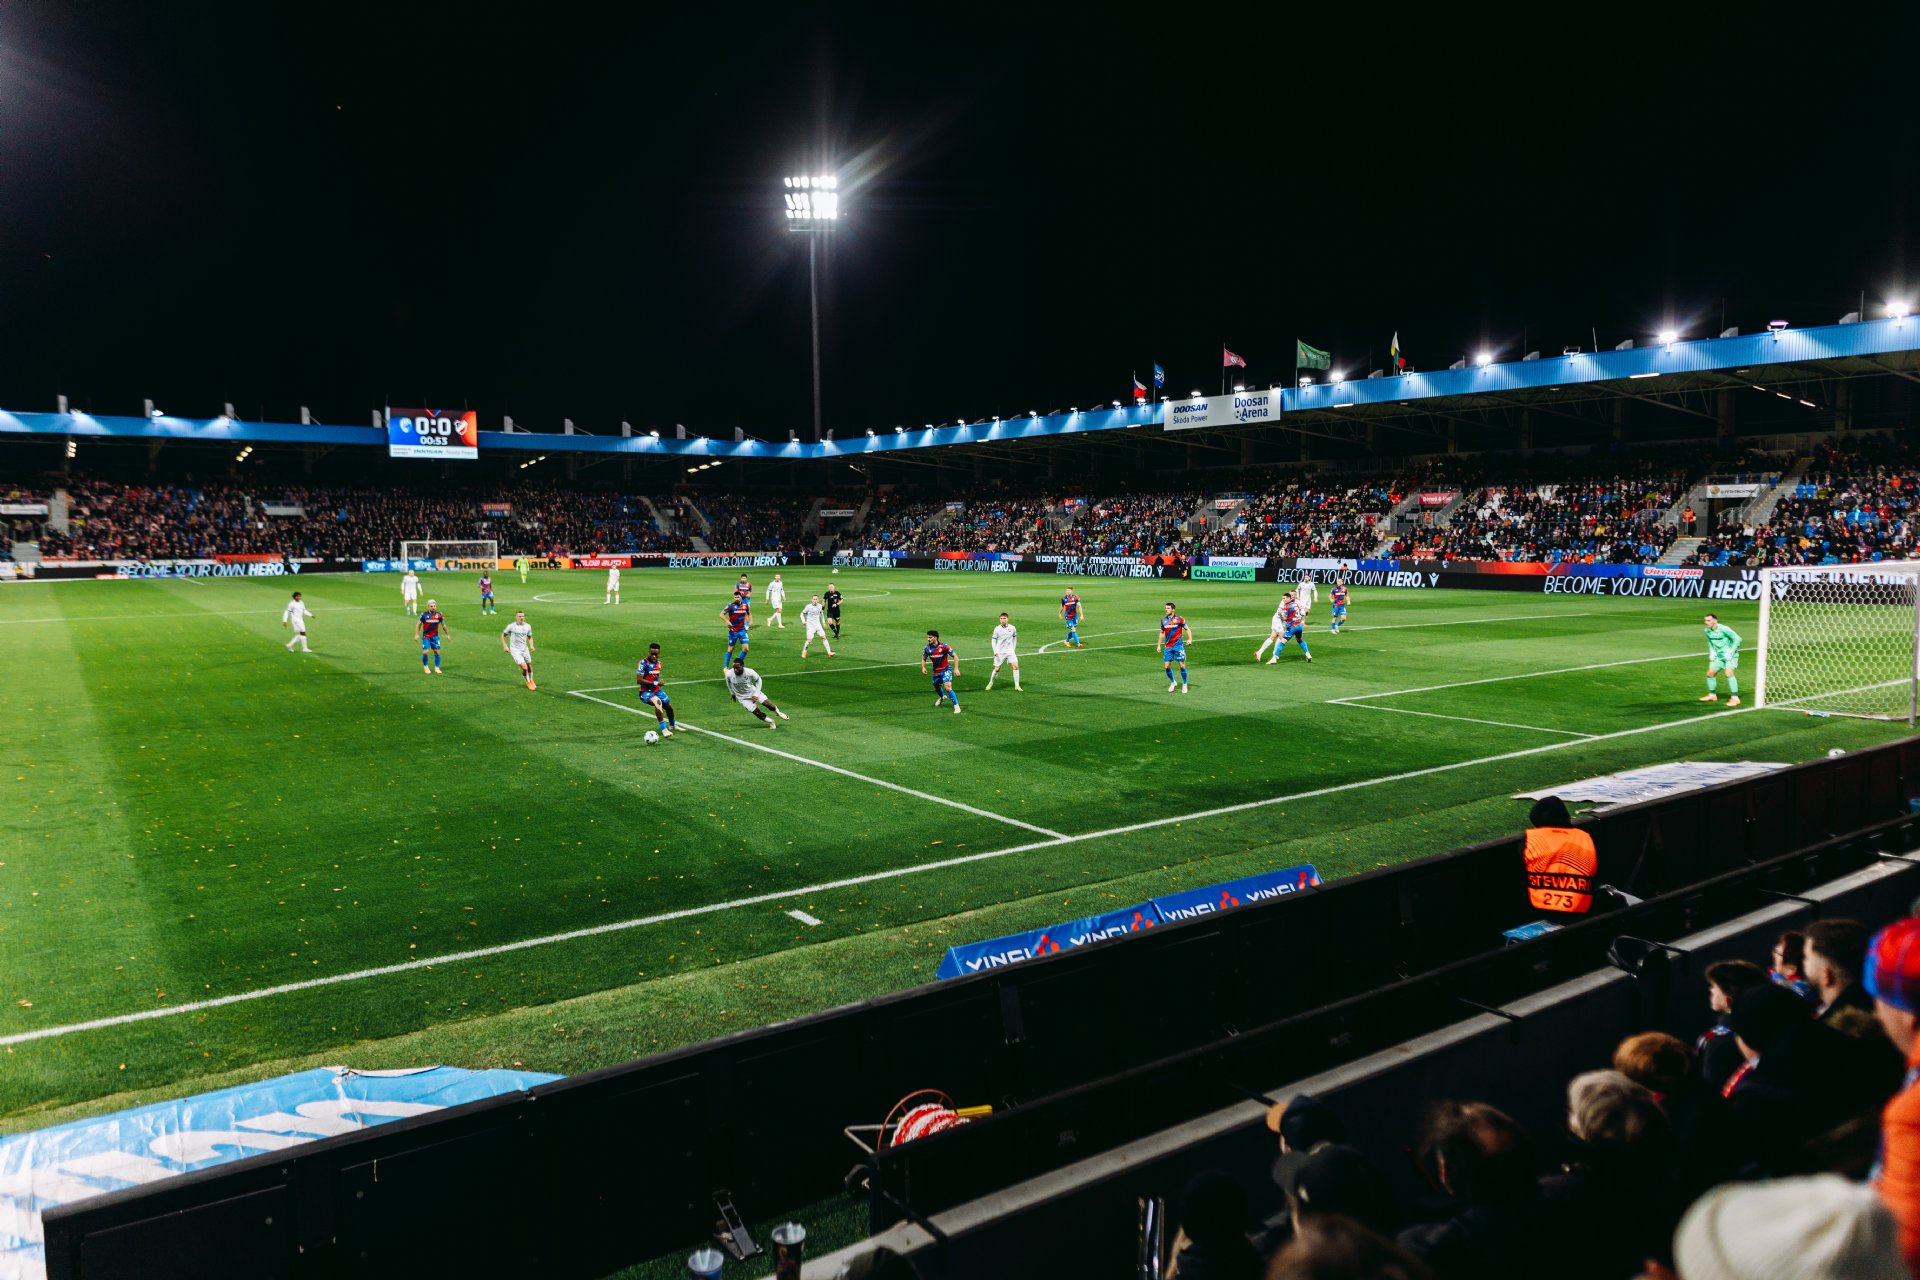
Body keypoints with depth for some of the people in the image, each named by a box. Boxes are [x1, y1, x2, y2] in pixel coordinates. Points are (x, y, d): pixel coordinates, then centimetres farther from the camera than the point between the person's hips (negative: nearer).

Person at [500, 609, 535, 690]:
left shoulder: (528, 626, 2)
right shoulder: (511, 626, -10)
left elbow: (529, 637, 16)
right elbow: (503, 635, 3)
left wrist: (531, 645, -2)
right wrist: (505, 646, -4)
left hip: (524, 649, 4)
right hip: (515, 650, -4)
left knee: (529, 666, 12)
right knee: (524, 667, -15)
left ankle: (531, 680, 41)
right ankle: (528, 682, 11)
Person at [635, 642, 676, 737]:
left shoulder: (658, 663, 5)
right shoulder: (643, 663, -19)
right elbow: (639, 680, -26)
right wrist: (655, 683, -25)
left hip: (657, 690, 8)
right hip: (645, 692, -8)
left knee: (669, 707, 17)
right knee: (658, 702, -34)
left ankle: (673, 725, 48)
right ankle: (664, 729, -32)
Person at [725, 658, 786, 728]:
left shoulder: (749, 672, -29)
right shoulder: (729, 674, -26)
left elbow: (758, 680, -9)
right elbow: (728, 683, -1)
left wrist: (756, 695, -13)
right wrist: (732, 694, 10)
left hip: (753, 692, 0)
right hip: (742, 697, 0)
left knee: (767, 703, -8)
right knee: (756, 712, -6)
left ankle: (778, 712, 25)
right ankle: (771, 722, 19)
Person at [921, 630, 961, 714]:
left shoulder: (944, 646, -19)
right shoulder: (927, 648, -6)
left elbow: (955, 656, -13)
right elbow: (923, 659, 10)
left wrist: (956, 668, -21)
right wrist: (923, 668, -8)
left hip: (946, 669, -6)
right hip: (936, 671, 6)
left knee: (947, 687, -23)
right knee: (936, 687, 23)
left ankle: (956, 706, -13)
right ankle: (942, 697, 59)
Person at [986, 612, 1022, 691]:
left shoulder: (1012, 628, -2)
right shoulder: (997, 629, -6)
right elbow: (994, 640, 0)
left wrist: (1013, 648, 10)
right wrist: (995, 651, -11)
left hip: (1010, 651, 1)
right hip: (1000, 652, -1)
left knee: (1016, 666, -14)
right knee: (997, 669, 1)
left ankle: (1017, 686, -7)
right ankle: (990, 683, 27)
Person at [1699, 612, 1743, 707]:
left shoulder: (1723, 629, -21)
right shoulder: (1707, 631, 1)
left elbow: (1737, 639, -15)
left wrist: (1731, 652, -17)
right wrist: (1712, 652, 10)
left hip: (1729, 655, -8)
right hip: (1719, 656, 8)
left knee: (1728, 673, -24)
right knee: (1710, 674, 9)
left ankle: (1735, 698, -20)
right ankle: (1712, 695, 29)